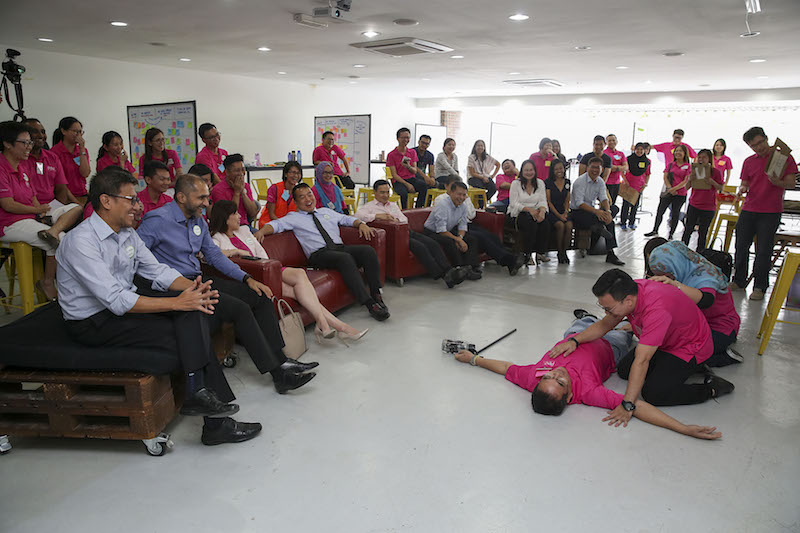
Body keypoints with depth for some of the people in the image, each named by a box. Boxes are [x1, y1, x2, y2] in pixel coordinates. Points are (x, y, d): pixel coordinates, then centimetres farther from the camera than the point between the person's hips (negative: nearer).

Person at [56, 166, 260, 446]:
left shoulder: (127, 234, 6)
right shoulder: (81, 241, -20)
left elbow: (157, 270, 6)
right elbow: (117, 301, -28)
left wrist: (191, 286, -15)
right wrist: (177, 303, -30)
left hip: (123, 305, 8)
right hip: (92, 323, -8)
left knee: (192, 309, -17)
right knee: (180, 333, -23)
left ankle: (198, 392, -21)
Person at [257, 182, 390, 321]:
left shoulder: (326, 211, 30)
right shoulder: (293, 218, 16)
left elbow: (347, 219, 33)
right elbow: (276, 224, 3)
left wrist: (361, 224, 13)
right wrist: (260, 232, -17)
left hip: (340, 247, 5)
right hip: (319, 254, -5)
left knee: (368, 250, -23)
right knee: (345, 258, -36)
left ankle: (376, 295, -24)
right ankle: (369, 304, -37)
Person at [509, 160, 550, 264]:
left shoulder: (540, 183, 11)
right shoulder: (516, 183, -1)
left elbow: (543, 201, 4)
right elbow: (514, 204, -9)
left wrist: (542, 211, -20)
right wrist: (529, 209, -23)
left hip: (535, 212, 4)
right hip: (518, 214, -4)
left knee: (544, 223, -29)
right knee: (531, 223, -35)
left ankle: (541, 252, -17)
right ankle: (526, 253, -22)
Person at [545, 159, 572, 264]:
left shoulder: (567, 182, 14)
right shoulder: (548, 182, -1)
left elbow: (567, 200, 18)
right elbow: (548, 201, -4)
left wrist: (566, 212, -2)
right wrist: (558, 215, -12)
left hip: (563, 211, 4)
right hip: (551, 212, -4)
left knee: (569, 225, -26)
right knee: (560, 225, -30)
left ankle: (564, 252, -13)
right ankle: (559, 253, -15)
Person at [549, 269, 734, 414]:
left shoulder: (656, 309, -40)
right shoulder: (629, 290, -16)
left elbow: (641, 361, -41)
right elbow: (604, 325, -2)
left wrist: (627, 405, -40)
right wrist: (575, 340, -17)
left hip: (690, 347, -8)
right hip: (664, 342, 8)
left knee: (653, 393, -21)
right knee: (623, 370, 4)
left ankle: (711, 389, -2)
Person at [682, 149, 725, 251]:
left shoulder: (716, 171, -5)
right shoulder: (694, 170, 4)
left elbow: (721, 188, -3)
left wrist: (712, 182, -21)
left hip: (708, 208, -2)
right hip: (693, 205, 3)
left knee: (702, 232, 5)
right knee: (688, 229, 5)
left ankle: (699, 253, 15)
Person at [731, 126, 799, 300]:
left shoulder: (784, 157, 0)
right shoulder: (748, 162, 11)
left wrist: (777, 182, -25)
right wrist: (742, 188, -9)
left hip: (771, 212, -4)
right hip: (748, 210, 4)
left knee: (763, 251, -3)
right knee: (741, 247, 7)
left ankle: (760, 287, 7)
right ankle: (739, 281, 21)